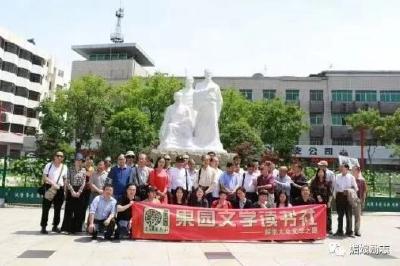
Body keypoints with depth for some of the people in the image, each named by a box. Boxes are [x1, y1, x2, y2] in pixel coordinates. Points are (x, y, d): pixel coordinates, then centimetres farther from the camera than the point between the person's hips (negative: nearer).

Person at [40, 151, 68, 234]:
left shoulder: (64, 167, 7)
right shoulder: (49, 165, 0)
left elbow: (65, 180, 10)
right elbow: (44, 177, -6)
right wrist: (53, 183, -19)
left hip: (60, 189, 3)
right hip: (49, 188, -2)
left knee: (57, 209, 9)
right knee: (46, 208, 0)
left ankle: (55, 226, 21)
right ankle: (43, 227, 8)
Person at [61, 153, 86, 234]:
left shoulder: (83, 170, 5)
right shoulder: (70, 169, 0)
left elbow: (84, 182, 2)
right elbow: (67, 182, -4)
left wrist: (79, 192, -8)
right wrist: (72, 191, -13)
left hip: (79, 192, 2)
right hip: (71, 191, -1)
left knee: (79, 211, 3)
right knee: (69, 210, 0)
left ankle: (76, 228, 12)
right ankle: (68, 228, 7)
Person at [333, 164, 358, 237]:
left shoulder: (351, 177, -1)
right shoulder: (337, 177, 7)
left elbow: (355, 188, 5)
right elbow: (335, 187, 11)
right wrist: (335, 196, 7)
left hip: (347, 196, -3)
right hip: (339, 196, 3)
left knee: (348, 214, 4)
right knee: (340, 215, 9)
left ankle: (349, 231, 15)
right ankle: (339, 231, 18)